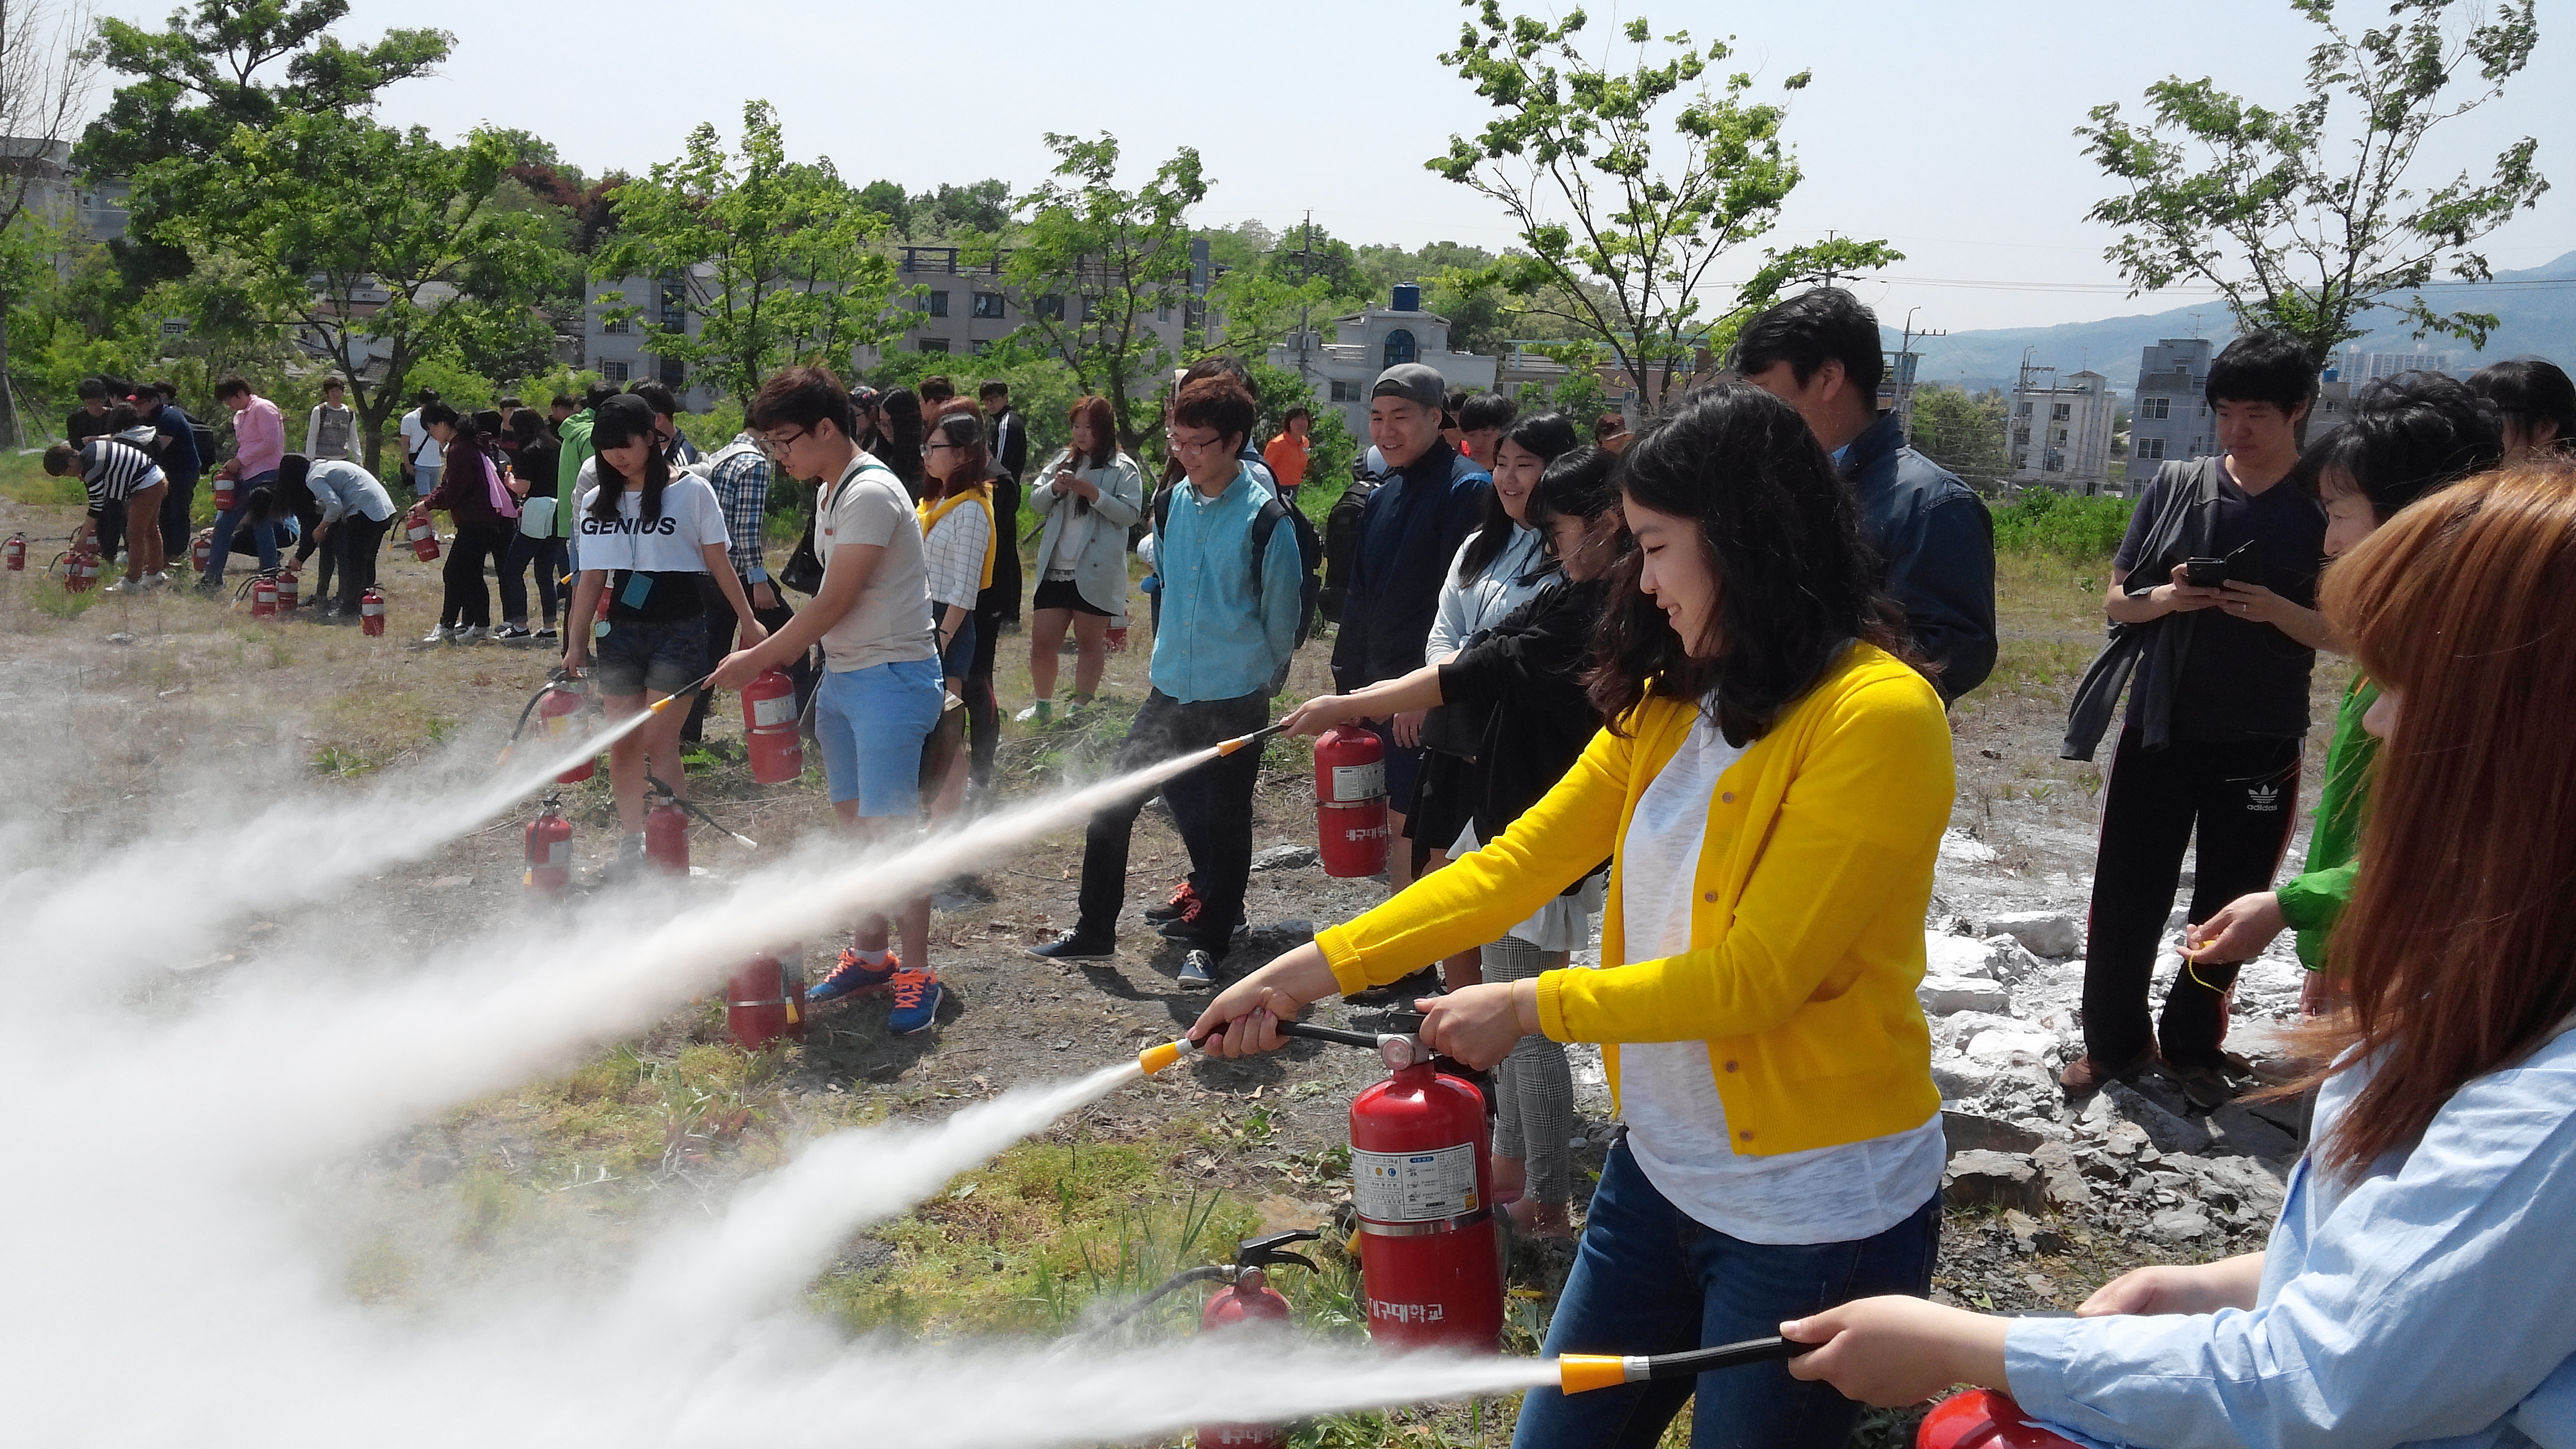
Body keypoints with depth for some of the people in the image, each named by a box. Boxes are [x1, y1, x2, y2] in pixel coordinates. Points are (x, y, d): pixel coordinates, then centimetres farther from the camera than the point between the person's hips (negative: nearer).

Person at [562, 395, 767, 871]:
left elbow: (718, 563, 0)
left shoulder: (692, 491, -5)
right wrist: (575, 642, 7)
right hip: (621, 630, 4)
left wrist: (748, 620, 0)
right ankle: (632, 841, 19)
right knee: (622, 743, 6)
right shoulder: (596, 501, 8)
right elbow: (592, 578, 10)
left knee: (659, 741, -9)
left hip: (679, 629, -4)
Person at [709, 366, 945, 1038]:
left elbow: (833, 603, -18)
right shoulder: (829, 493, 13)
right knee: (853, 821, 14)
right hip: (841, 675, 10)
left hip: (891, 678, -10)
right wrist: (779, 654, 7)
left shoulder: (870, 494, -18)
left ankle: (916, 974, 0)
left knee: (889, 828, -8)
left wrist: (757, 660, -10)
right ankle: (869, 955, 25)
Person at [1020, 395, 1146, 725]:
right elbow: (1035, 502, 12)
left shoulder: (1123, 469, -3)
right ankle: (1042, 705, 22)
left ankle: (1080, 706, 18)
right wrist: (1054, 488, -8)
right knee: (1042, 641, 6)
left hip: (1094, 572, -5)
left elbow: (1131, 514, -13)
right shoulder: (1063, 461, 14)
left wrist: (1093, 493, -21)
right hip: (1054, 569, 5)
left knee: (1090, 641, 7)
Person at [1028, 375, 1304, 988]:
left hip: (1236, 699, -5)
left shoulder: (1264, 517, -12)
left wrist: (1261, 682, 6)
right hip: (1170, 690, 5)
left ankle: (1207, 943, 18)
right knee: (1112, 804, 4)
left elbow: (1282, 614, -4)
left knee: (1222, 820, 4)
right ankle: (1094, 931, 16)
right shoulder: (1171, 506, 5)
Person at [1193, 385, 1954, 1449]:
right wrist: (1309, 971, -5)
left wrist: (1527, 1008, -14)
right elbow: (1514, 865, 1)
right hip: (1660, 1171, 7)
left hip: (1813, 1214, -7)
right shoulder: (1670, 705, 5)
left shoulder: (1878, 718, -19)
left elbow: (1753, 977, -21)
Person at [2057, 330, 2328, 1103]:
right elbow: (2117, 602, 8)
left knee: (2228, 907, 9)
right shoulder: (2176, 485, 3)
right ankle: (2114, 1039, 23)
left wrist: (2274, 610, -19)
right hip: (2158, 729, 1)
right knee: (2126, 896, 5)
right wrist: (2168, 597, -13)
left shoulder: (2326, 510, -2)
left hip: (2260, 744, -1)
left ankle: (2192, 1045, 27)